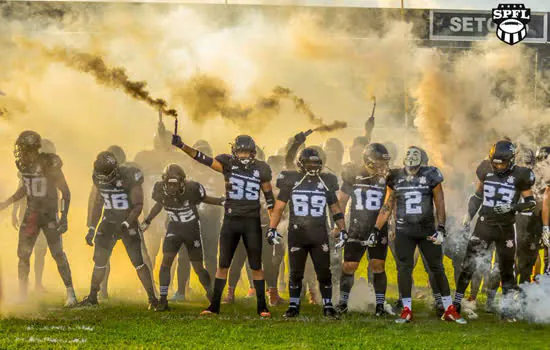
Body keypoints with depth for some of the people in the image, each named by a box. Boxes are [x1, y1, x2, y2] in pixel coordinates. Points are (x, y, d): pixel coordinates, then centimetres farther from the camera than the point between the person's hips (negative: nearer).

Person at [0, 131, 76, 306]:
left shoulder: (49, 165, -19)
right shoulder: (24, 164, 0)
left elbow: (65, 191, -13)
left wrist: (64, 217, -18)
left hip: (50, 214, -6)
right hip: (31, 213, 6)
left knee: (57, 253, -3)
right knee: (23, 254, 3)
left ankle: (70, 293, 6)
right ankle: (22, 295, 11)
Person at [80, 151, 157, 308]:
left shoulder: (130, 177, -21)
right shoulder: (99, 179, -4)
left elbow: (138, 206, -16)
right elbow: (97, 204, 10)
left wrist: (126, 224, -27)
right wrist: (91, 229, 8)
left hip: (128, 222, -4)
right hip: (108, 222, 4)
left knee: (138, 261, -12)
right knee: (99, 261, 7)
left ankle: (152, 297, -7)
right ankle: (92, 297, 22)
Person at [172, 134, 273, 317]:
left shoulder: (261, 169, 0)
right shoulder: (228, 164, -1)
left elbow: (269, 196, 7)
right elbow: (203, 159, -12)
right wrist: (182, 146, -26)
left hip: (252, 221, -1)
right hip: (230, 220, 1)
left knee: (256, 266, 3)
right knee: (223, 265, 5)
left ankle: (262, 306, 9)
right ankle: (214, 305, 10)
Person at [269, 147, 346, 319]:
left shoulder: (326, 183, 6)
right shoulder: (291, 181, 0)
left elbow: (335, 209, 14)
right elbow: (278, 208, 4)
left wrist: (342, 230, 7)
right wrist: (271, 229, -3)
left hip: (320, 236, 1)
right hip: (297, 234, -1)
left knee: (324, 273, 0)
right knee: (295, 274, 5)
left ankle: (328, 307, 8)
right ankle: (294, 306, 15)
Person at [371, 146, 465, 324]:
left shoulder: (430, 175, -2)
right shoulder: (396, 178, 4)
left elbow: (440, 203, 0)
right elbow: (387, 206, 9)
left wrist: (441, 228, -8)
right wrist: (376, 229, 6)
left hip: (427, 229, -1)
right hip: (404, 231, 1)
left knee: (437, 268, 2)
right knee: (404, 268, -4)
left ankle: (449, 310, 7)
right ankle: (406, 310, 2)